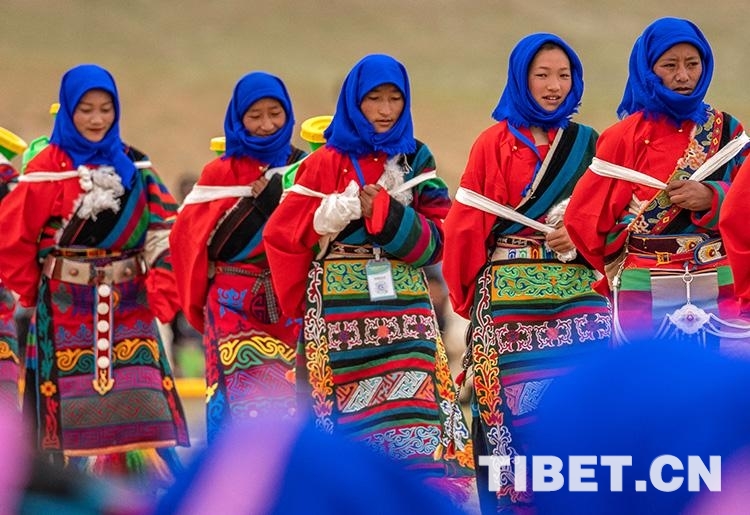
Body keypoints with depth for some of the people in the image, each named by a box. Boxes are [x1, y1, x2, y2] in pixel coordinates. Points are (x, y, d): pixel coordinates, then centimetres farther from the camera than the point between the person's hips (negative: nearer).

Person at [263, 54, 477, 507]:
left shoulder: (417, 160, 12)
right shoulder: (328, 162, 6)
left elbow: (433, 240, 2)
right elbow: (282, 233, 1)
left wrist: (385, 212, -12)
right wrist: (342, 210, -8)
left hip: (404, 305, 2)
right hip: (342, 307, -1)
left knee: (414, 404, -10)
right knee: (354, 418, -5)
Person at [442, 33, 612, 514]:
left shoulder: (587, 144, 13)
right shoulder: (494, 144, 6)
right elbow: (467, 224, 4)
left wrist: (578, 239, -9)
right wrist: (470, 292, 1)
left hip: (577, 294, 2)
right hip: (511, 294, -2)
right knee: (514, 407, -5)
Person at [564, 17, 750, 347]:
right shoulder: (626, 136, 2)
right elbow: (583, 216, 1)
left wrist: (711, 198, -12)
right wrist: (619, 270, 8)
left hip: (719, 292, 2)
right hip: (646, 296, -2)